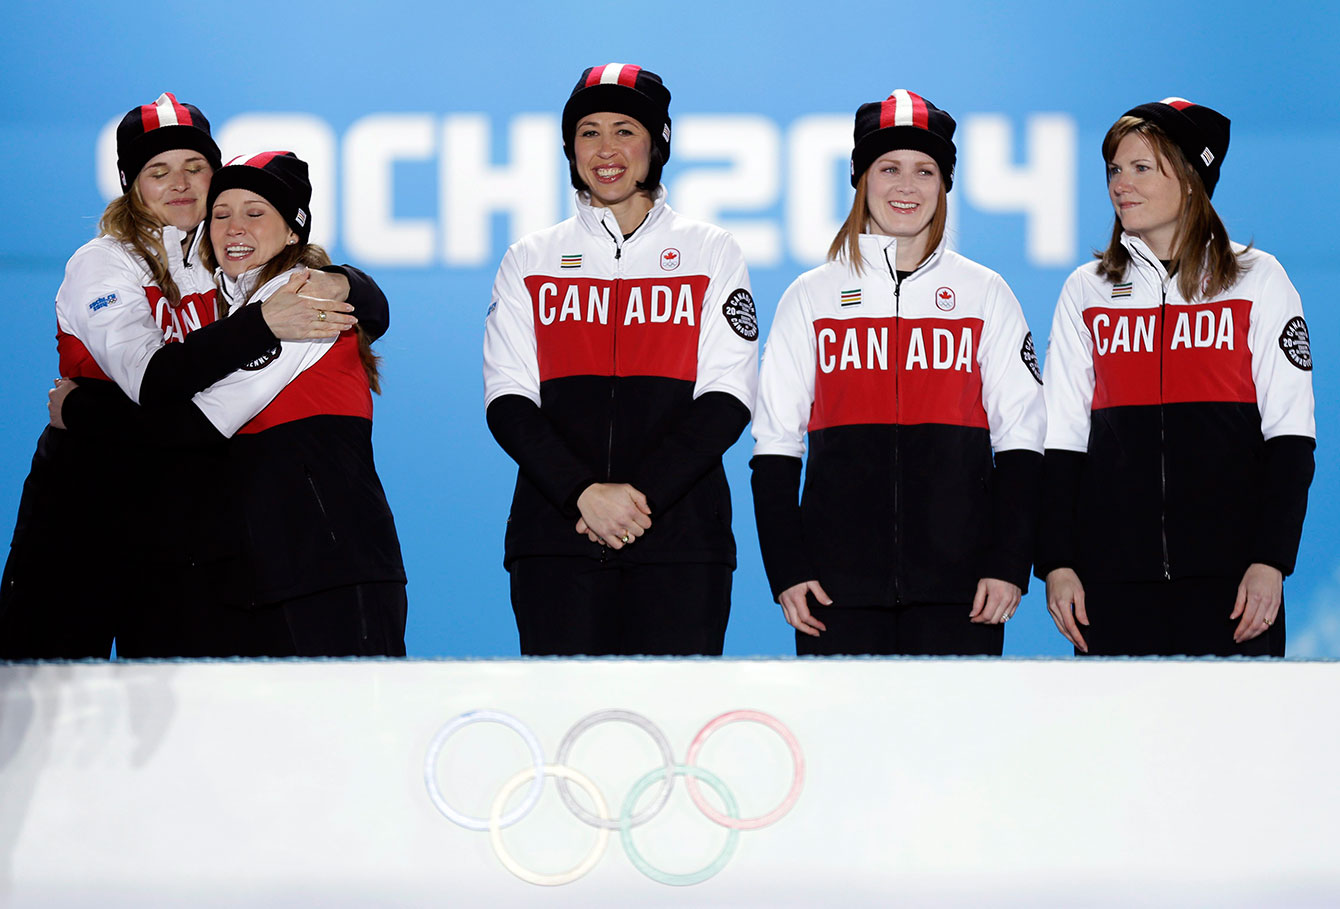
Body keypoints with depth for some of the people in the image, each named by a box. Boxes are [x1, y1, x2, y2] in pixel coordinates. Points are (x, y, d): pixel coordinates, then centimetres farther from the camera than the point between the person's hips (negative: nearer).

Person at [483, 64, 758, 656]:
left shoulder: (712, 252, 11)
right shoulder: (530, 261, 14)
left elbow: (727, 398, 2)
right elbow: (507, 401, 5)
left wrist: (641, 495, -12)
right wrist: (584, 493, -12)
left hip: (680, 536, -1)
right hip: (556, 534, 1)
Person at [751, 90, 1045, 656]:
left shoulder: (986, 295, 9)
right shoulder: (811, 297, 9)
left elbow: (1020, 439, 7)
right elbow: (775, 444, 8)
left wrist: (1008, 564, -3)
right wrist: (786, 568, -2)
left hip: (958, 580, 0)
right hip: (839, 582, 0)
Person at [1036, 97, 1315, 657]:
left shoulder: (1258, 280, 5)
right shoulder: (1085, 291, 12)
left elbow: (1289, 432, 1)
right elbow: (1061, 440, 10)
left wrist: (1271, 560, -8)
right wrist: (1057, 563, 1)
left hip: (1229, 568, -2)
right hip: (1115, 571, 2)